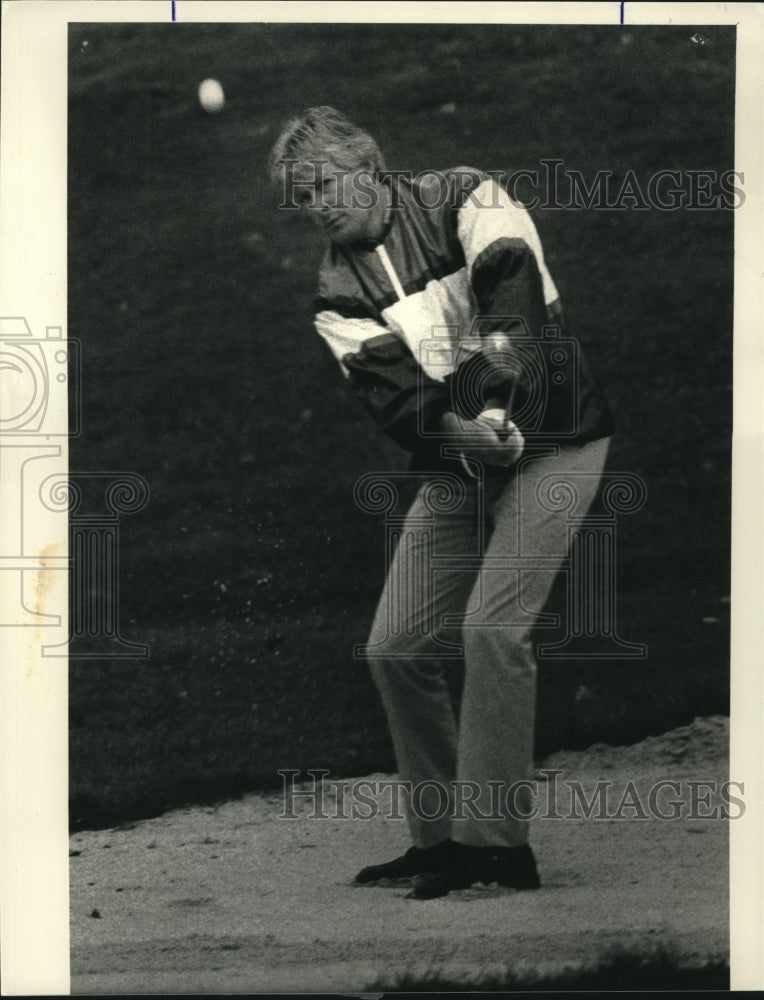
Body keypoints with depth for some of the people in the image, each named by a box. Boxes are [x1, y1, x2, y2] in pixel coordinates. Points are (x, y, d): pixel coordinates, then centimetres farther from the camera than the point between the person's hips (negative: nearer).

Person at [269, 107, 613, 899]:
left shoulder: (462, 198, -6)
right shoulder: (339, 294, 3)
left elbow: (513, 279, -22)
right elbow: (388, 390, -12)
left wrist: (503, 348, -39)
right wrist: (457, 428, -30)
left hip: (549, 442, -5)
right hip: (452, 469, 6)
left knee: (491, 627, -20)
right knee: (395, 648, 0)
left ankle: (496, 841, -12)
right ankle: (439, 839, 15)